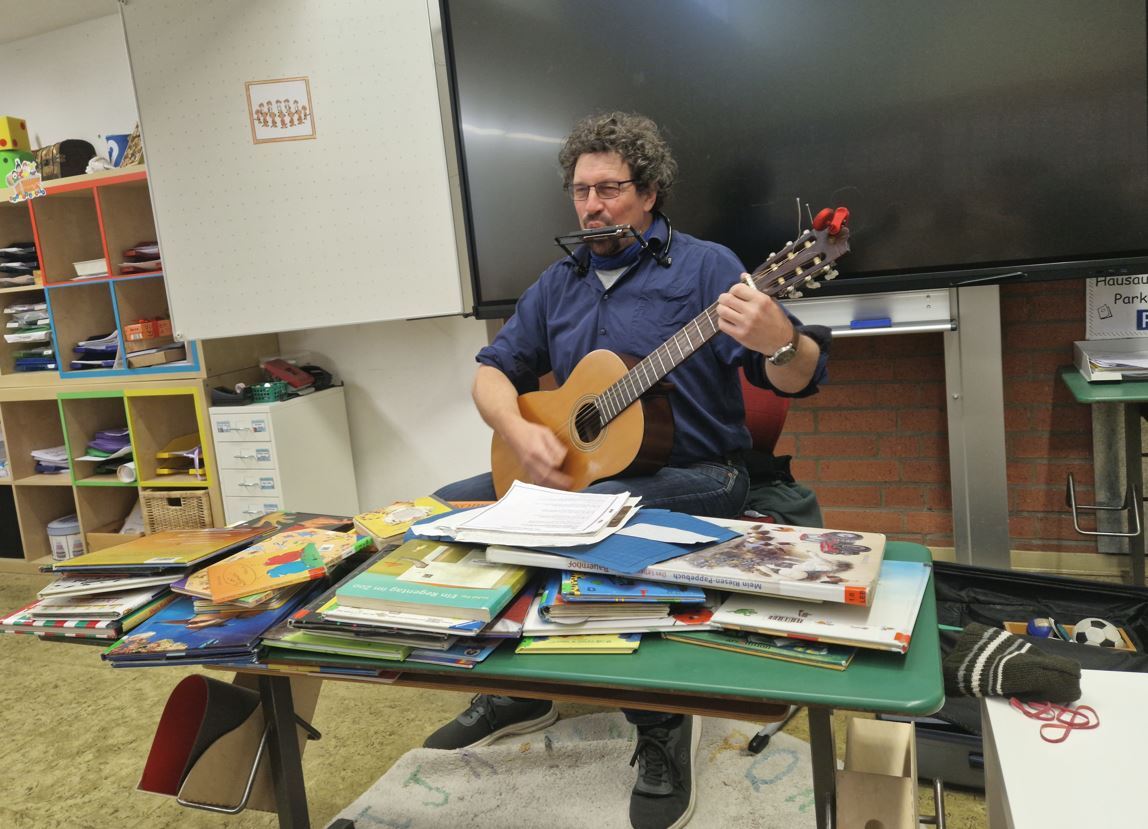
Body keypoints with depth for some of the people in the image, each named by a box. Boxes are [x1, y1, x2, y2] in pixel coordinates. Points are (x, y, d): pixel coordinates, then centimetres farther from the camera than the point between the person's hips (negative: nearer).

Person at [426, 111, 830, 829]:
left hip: (694, 478, -6)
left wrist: (779, 343, -40)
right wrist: (520, 432, -10)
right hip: (573, 469, 7)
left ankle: (662, 722, -10)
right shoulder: (560, 283, 12)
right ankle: (520, 690, 10)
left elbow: (800, 379, -15)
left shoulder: (704, 267, -6)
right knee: (447, 509, -4)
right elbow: (495, 370, 12)